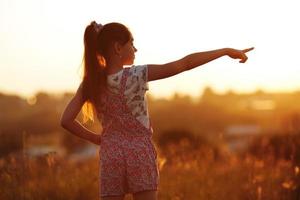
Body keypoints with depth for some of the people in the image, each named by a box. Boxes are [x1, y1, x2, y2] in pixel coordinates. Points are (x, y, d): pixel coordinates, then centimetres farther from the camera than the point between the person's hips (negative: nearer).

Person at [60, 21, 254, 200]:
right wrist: (226, 51, -7)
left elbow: (66, 120, -6)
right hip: (140, 155, -3)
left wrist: (95, 138, 6)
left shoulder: (91, 83, -1)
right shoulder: (137, 75, -12)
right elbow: (185, 63, -12)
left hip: (110, 156, 3)